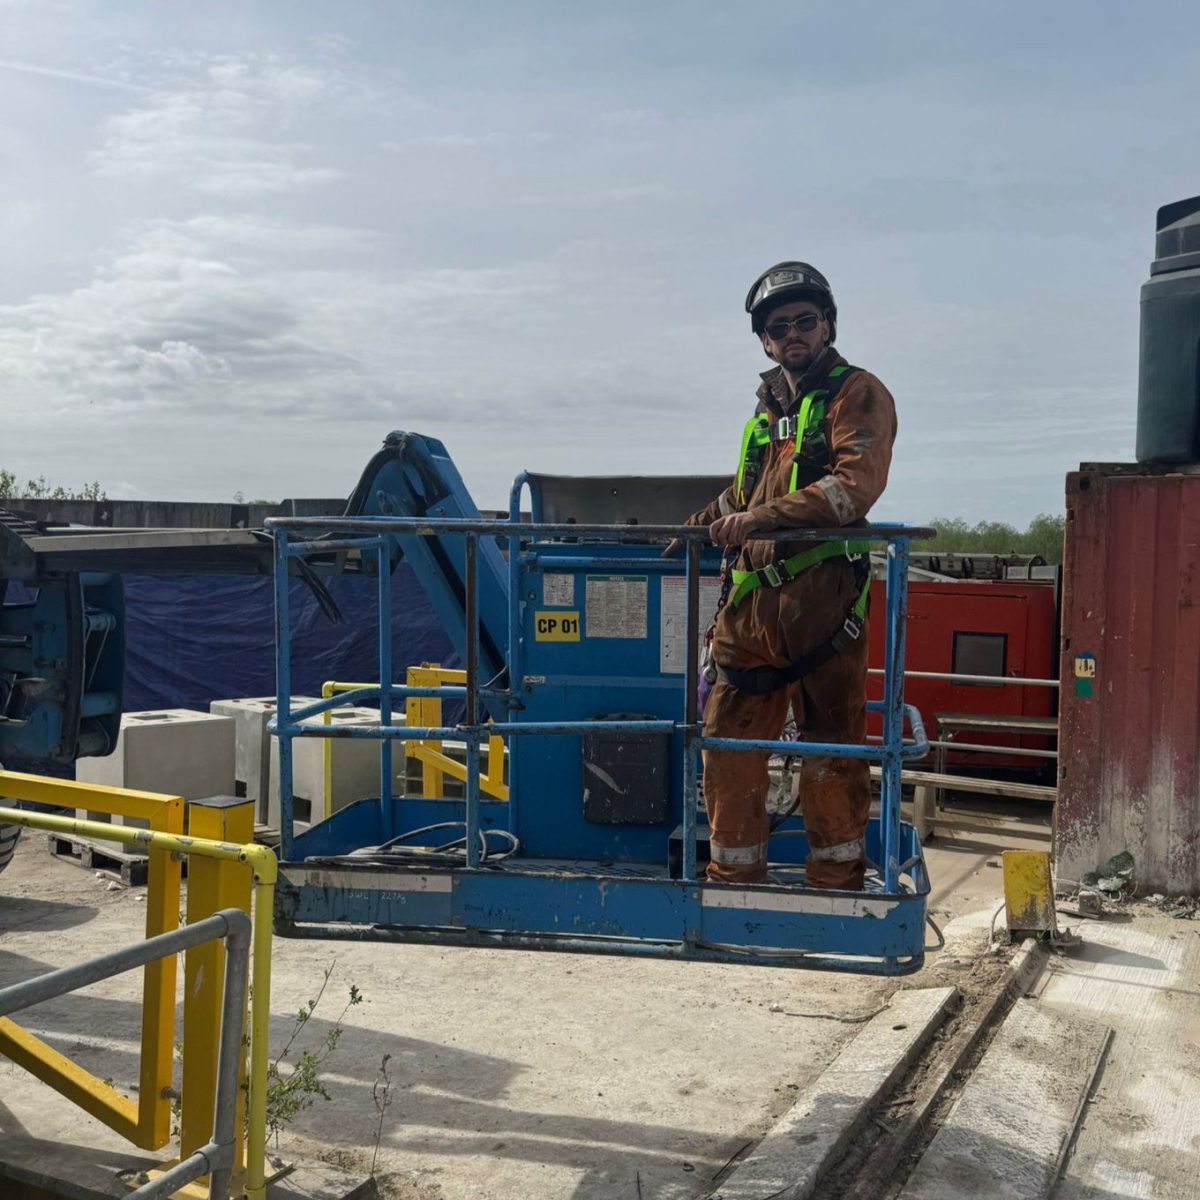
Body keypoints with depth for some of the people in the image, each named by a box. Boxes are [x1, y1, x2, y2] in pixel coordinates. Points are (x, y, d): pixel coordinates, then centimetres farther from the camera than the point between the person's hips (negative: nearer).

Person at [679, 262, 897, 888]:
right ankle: (733, 878, 20)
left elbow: (856, 485, -15)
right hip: (750, 597, 7)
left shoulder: (857, 394, 2)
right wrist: (707, 520, 17)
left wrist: (763, 517, -22)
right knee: (728, 744, 7)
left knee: (830, 749, 0)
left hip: (820, 600, -6)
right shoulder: (770, 404, 24)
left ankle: (837, 883, 14)